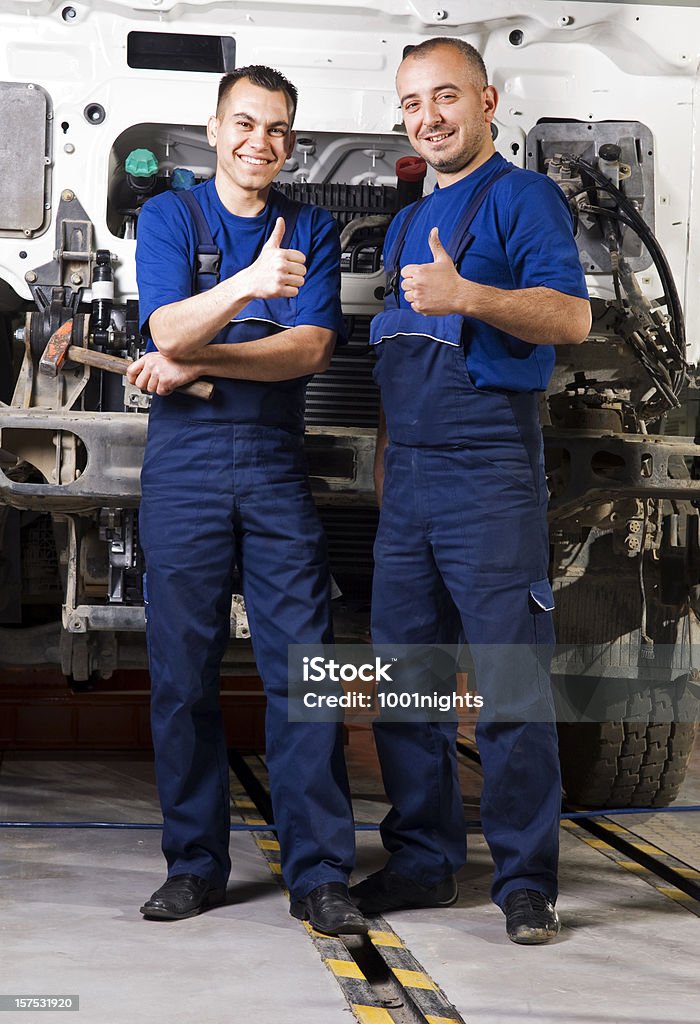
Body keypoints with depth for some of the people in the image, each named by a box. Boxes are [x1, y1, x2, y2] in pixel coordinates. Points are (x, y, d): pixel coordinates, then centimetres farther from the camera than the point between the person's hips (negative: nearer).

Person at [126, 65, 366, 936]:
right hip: (184, 462, -1)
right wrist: (248, 286, -29)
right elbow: (167, 327, -12)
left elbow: (311, 348, -3)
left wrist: (196, 363, -9)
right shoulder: (168, 216, 6)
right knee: (183, 668, 2)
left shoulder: (313, 230, 11)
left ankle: (318, 873, 0)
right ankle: (194, 863, 13)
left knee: (302, 664, -5)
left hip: (276, 462, 1)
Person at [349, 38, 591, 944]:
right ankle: (421, 861, 19)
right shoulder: (407, 221, 21)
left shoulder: (523, 197, -2)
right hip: (406, 476, 8)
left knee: (510, 686, -5)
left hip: (490, 470, -8)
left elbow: (572, 317, -15)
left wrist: (466, 295, -28)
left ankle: (525, 880, 2)